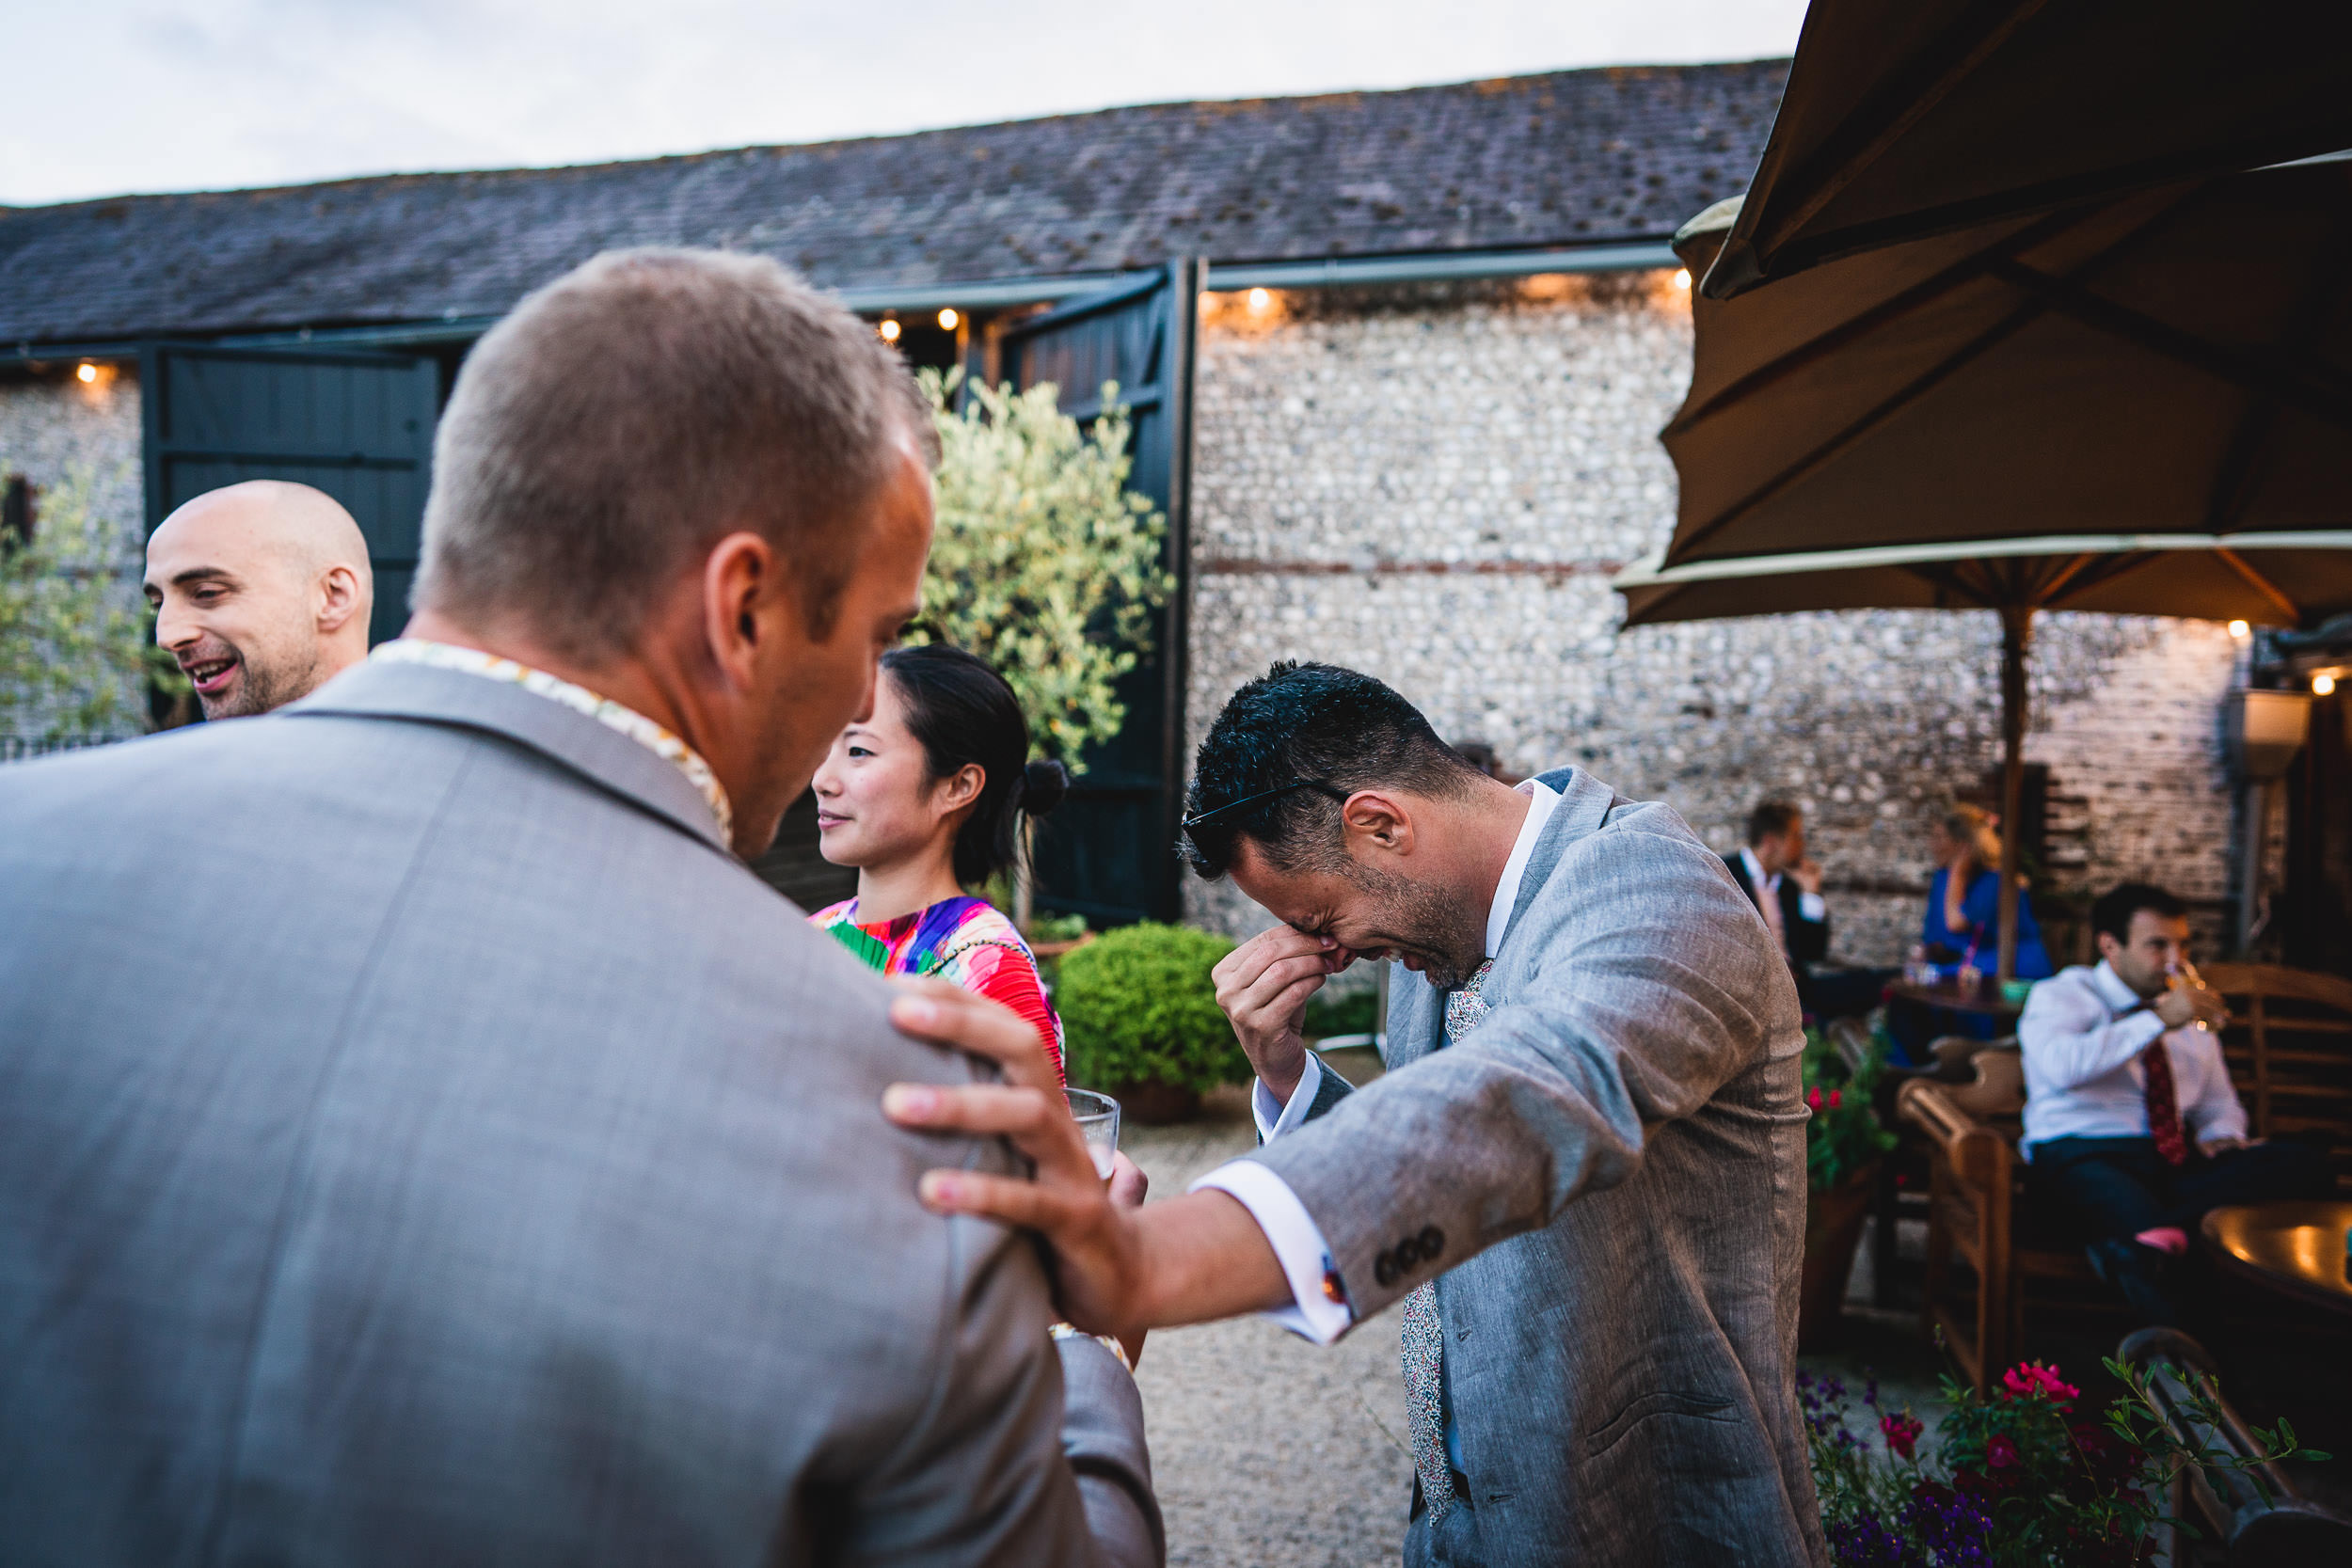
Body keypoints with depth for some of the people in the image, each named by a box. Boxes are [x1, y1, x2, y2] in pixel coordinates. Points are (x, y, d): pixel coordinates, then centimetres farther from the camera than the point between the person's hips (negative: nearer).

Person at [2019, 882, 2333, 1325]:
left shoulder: (2189, 1009, 25)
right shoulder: (2062, 997, 4)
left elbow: (2219, 1104, 30)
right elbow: (2061, 1066, -18)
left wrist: (2220, 1135, 5)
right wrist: (2157, 1020, -17)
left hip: (2175, 1164, 7)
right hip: (2085, 1159, -7)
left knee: (2309, 1164, -25)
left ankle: (2155, 1235, -37)